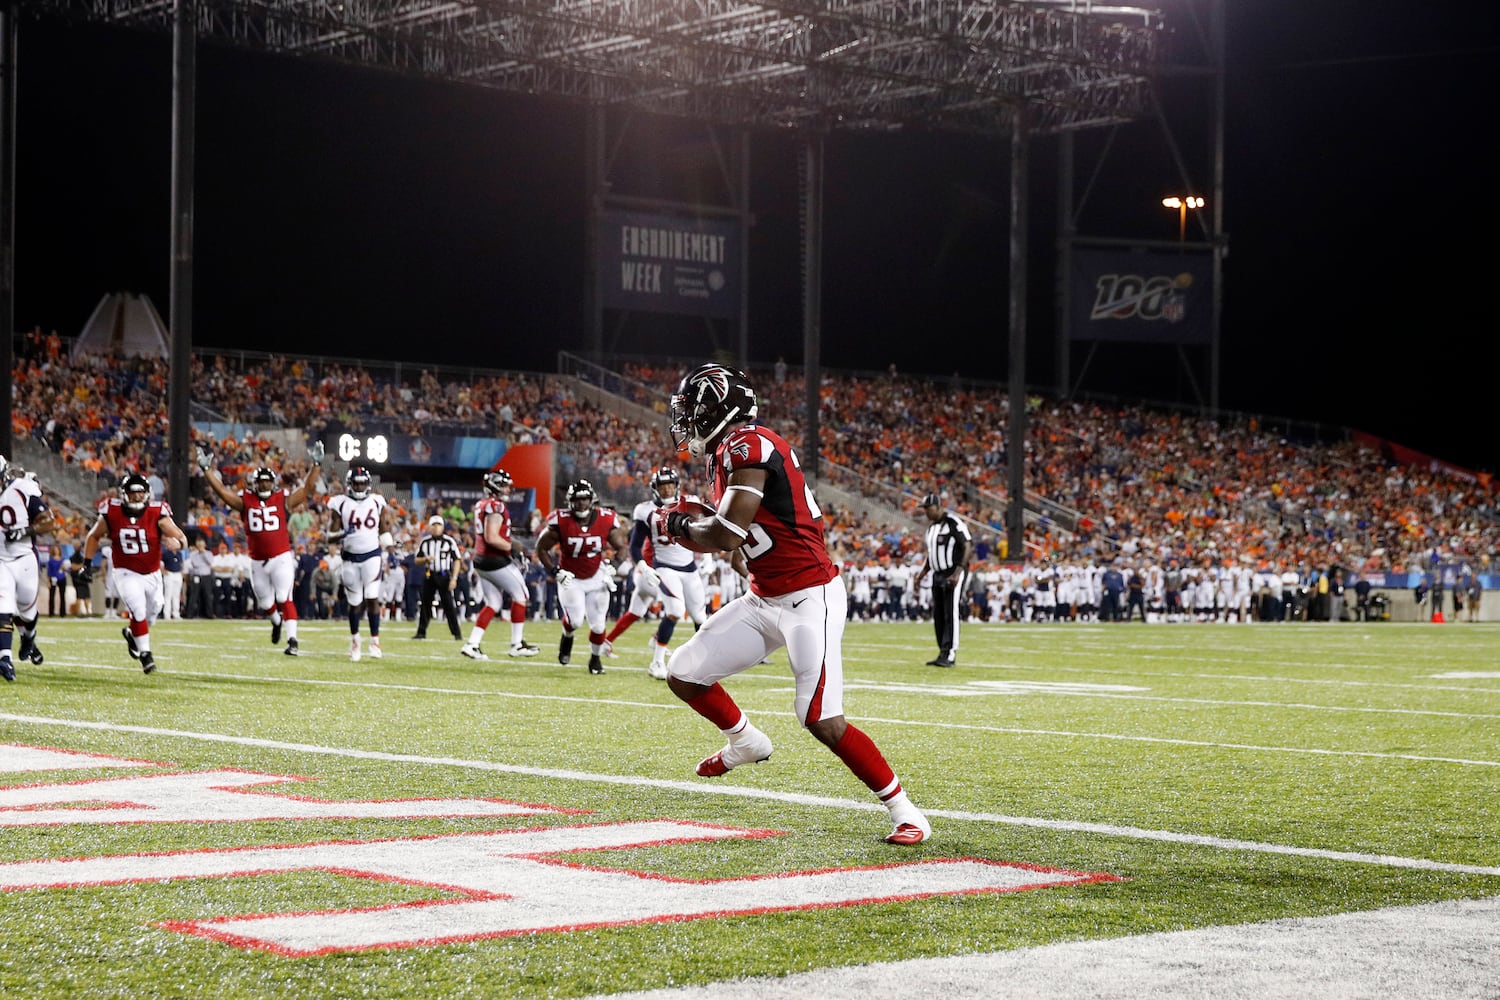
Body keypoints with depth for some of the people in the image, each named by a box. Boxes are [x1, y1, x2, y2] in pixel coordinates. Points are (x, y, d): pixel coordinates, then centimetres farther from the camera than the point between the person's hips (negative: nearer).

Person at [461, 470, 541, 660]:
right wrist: (512, 548, -15)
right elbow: (491, 538, -24)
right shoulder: (496, 507, -17)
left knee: (493, 604, 14)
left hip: (481, 559, 9)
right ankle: (517, 644, 8)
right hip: (496, 561, -9)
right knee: (520, 595, 5)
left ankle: (472, 644, 6)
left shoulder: (481, 505, 13)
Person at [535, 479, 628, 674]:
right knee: (575, 620, -17)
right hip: (570, 578, -2)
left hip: (596, 578, 2)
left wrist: (613, 568, -14)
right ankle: (567, 637, 20)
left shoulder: (606, 520, -14)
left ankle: (595, 658, 28)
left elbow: (622, 547, 1)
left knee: (597, 624, 1)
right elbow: (542, 548, -6)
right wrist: (555, 572, -13)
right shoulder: (561, 521, -18)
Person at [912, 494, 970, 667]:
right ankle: (943, 653, 14)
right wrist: (921, 574, 14)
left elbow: (967, 546, -17)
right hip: (938, 575, 9)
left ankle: (949, 655, -11)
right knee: (938, 616, 8)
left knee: (950, 614, -11)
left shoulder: (953, 522, -12)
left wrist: (958, 572, -23)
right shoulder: (931, 527, 15)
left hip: (953, 575, -9)